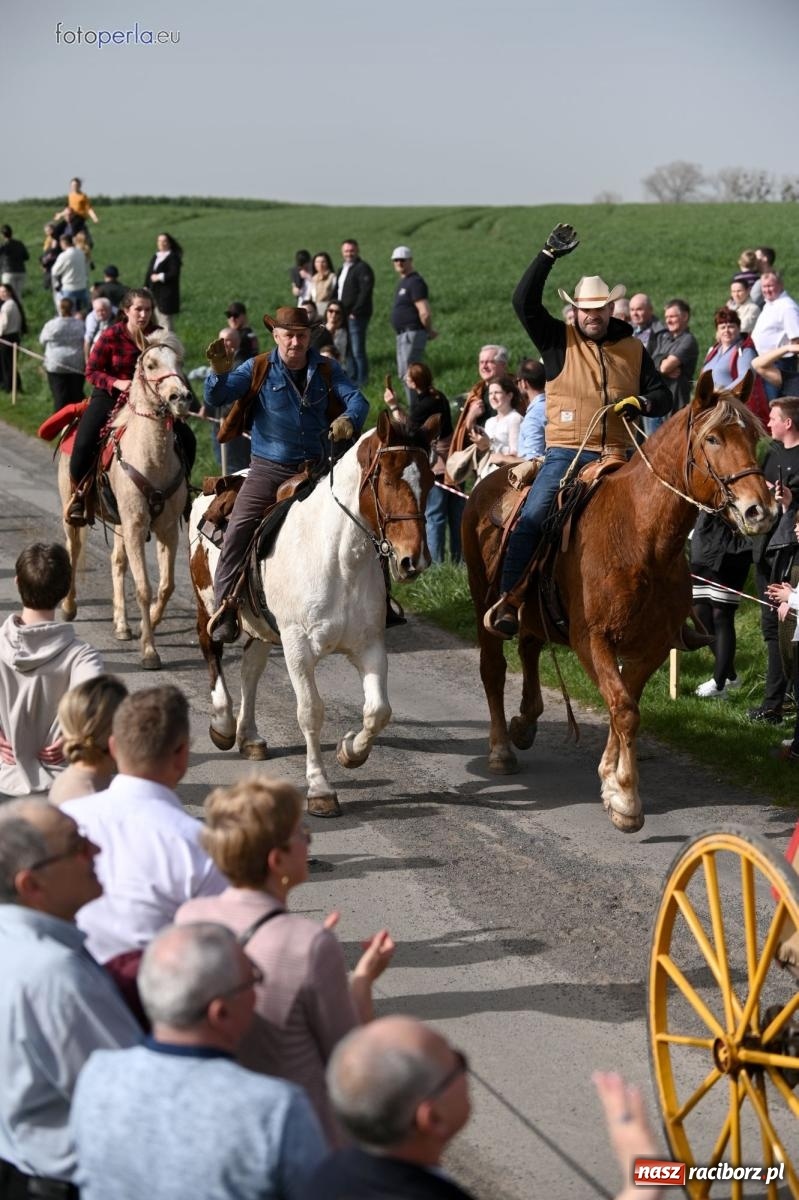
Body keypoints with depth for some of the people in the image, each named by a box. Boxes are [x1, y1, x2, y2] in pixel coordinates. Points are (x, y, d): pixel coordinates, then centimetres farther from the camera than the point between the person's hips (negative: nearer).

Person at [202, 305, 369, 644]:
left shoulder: (327, 371, 5)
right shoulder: (258, 370, -1)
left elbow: (356, 399, -7)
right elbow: (215, 399, -9)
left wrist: (348, 419, -31)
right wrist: (219, 374, -32)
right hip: (268, 469, -2)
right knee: (238, 529, -20)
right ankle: (225, 610, -17)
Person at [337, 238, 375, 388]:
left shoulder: (363, 268, -9)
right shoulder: (342, 269, 19)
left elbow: (365, 292, -17)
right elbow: (338, 291, 24)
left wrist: (355, 312, -19)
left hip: (356, 316, -9)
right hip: (344, 316, 9)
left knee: (358, 351, -8)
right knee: (349, 351, 14)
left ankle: (361, 381, -3)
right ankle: (351, 379, 21)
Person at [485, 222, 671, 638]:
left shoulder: (633, 350, 13)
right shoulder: (559, 341, 5)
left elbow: (663, 395, 18)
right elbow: (524, 301, -8)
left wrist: (642, 404, -5)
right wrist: (549, 254, -13)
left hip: (615, 456, 3)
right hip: (565, 453, -3)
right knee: (531, 519, -19)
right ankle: (509, 599, -16)